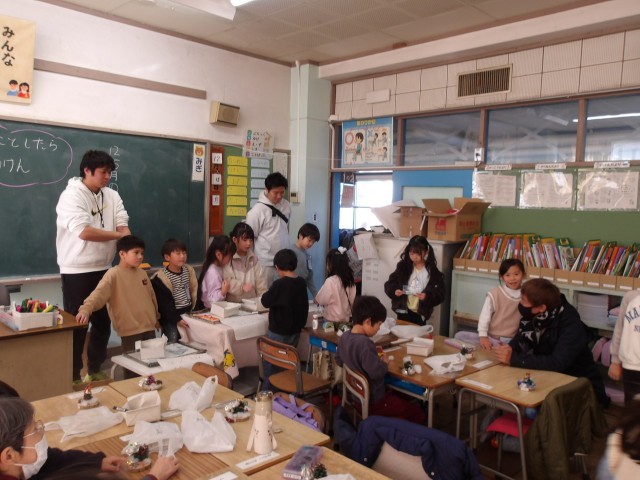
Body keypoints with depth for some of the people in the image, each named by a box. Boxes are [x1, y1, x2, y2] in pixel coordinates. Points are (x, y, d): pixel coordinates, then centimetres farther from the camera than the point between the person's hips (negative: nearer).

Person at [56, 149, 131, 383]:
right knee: (77, 326, 4)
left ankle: (95, 369, 31)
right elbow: (84, 232, -25)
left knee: (103, 323, 15)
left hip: (103, 269, 7)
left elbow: (123, 225, -1)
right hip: (77, 272, -6)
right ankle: (73, 376, 20)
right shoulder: (71, 196, -14)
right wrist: (118, 235, -14)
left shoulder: (112, 195, 6)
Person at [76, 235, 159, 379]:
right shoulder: (113, 274, -11)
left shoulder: (142, 273, 10)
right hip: (130, 330, -6)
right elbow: (99, 293, -24)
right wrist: (86, 309, -40)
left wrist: (156, 317, 26)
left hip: (149, 327, 6)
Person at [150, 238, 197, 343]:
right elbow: (164, 304, -14)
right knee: (174, 341, -14)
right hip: (171, 317, -5)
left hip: (189, 313, 5)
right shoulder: (160, 278, -13)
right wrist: (177, 320, -20)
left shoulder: (189, 270, 6)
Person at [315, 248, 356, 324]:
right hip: (347, 318, 6)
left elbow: (320, 300, -9)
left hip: (333, 319, -6)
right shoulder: (350, 280, -2)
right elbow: (352, 300, 6)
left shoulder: (331, 281, -21)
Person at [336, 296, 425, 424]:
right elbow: (376, 372, -33)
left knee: (403, 398, 25)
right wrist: (385, 363, -12)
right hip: (372, 401, -9)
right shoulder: (364, 343, -30)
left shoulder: (345, 336, -2)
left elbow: (339, 361, 12)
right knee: (418, 413, 0)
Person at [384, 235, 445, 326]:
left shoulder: (432, 272, -5)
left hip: (420, 313, -1)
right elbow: (389, 284, 3)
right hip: (403, 311, 1)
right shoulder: (403, 266, 0)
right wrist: (394, 291, -17)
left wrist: (427, 296, -23)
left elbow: (440, 294, -5)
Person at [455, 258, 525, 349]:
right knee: (460, 336, -20)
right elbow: (484, 316, -6)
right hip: (491, 337, 2)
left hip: (512, 340, -1)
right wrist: (483, 336, -18)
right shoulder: (494, 294, -3)